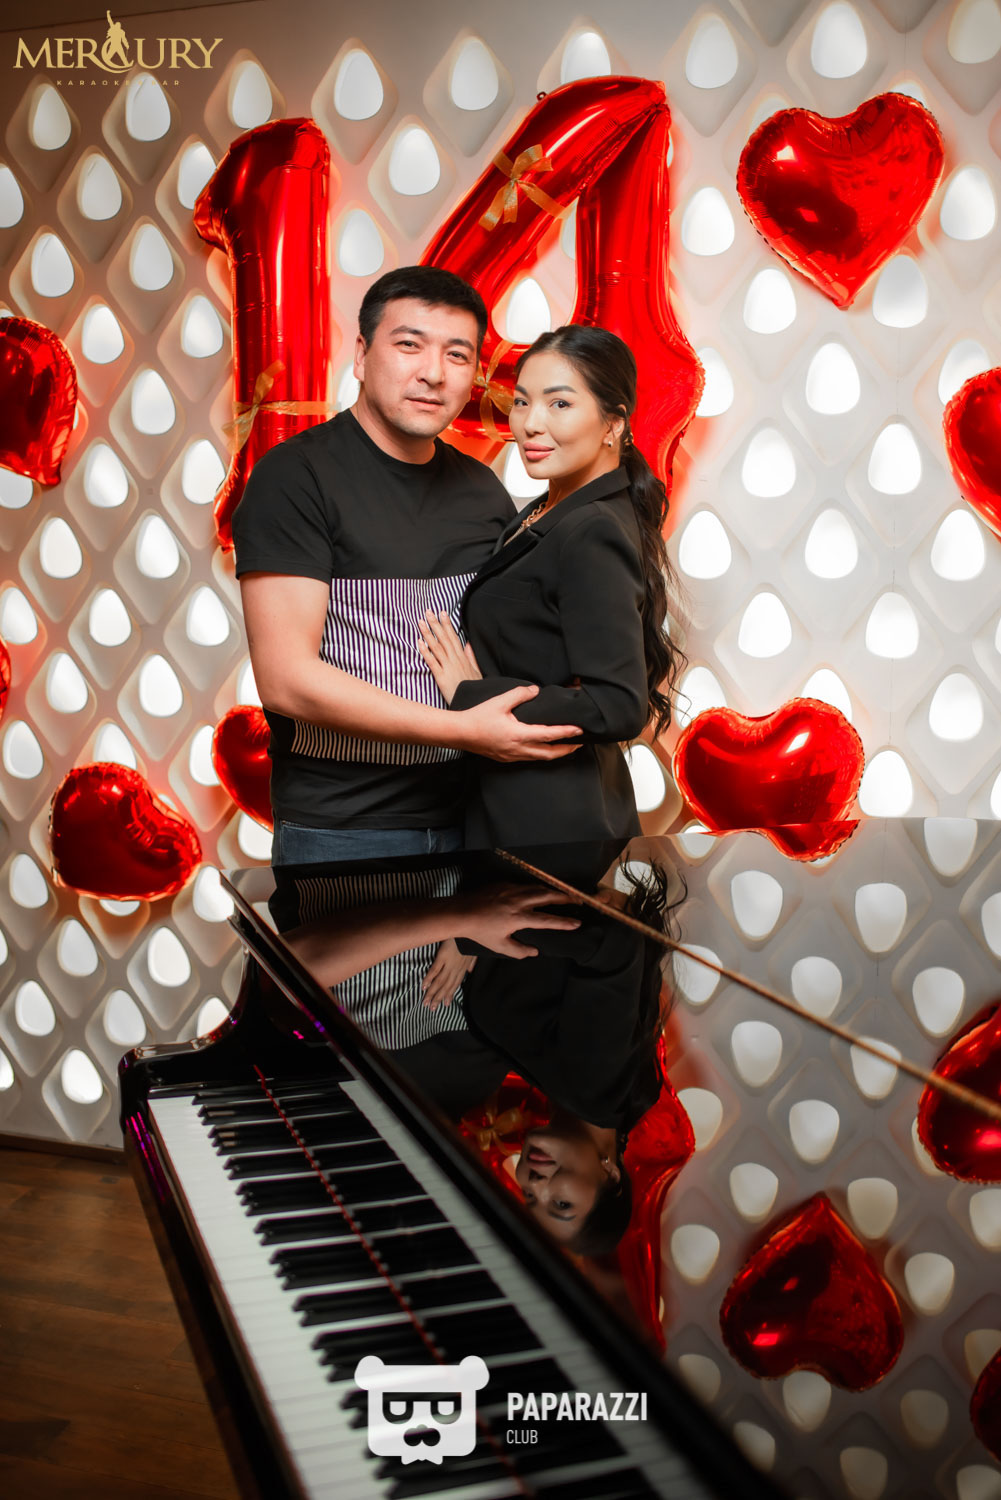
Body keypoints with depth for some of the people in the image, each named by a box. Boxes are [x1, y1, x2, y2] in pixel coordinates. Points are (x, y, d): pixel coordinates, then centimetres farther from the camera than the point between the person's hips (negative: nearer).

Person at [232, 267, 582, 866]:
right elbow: (286, 678, -18)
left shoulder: (484, 491, 9)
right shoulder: (294, 476, -9)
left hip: (471, 819, 5)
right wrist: (465, 729, -20)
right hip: (339, 833, -5)